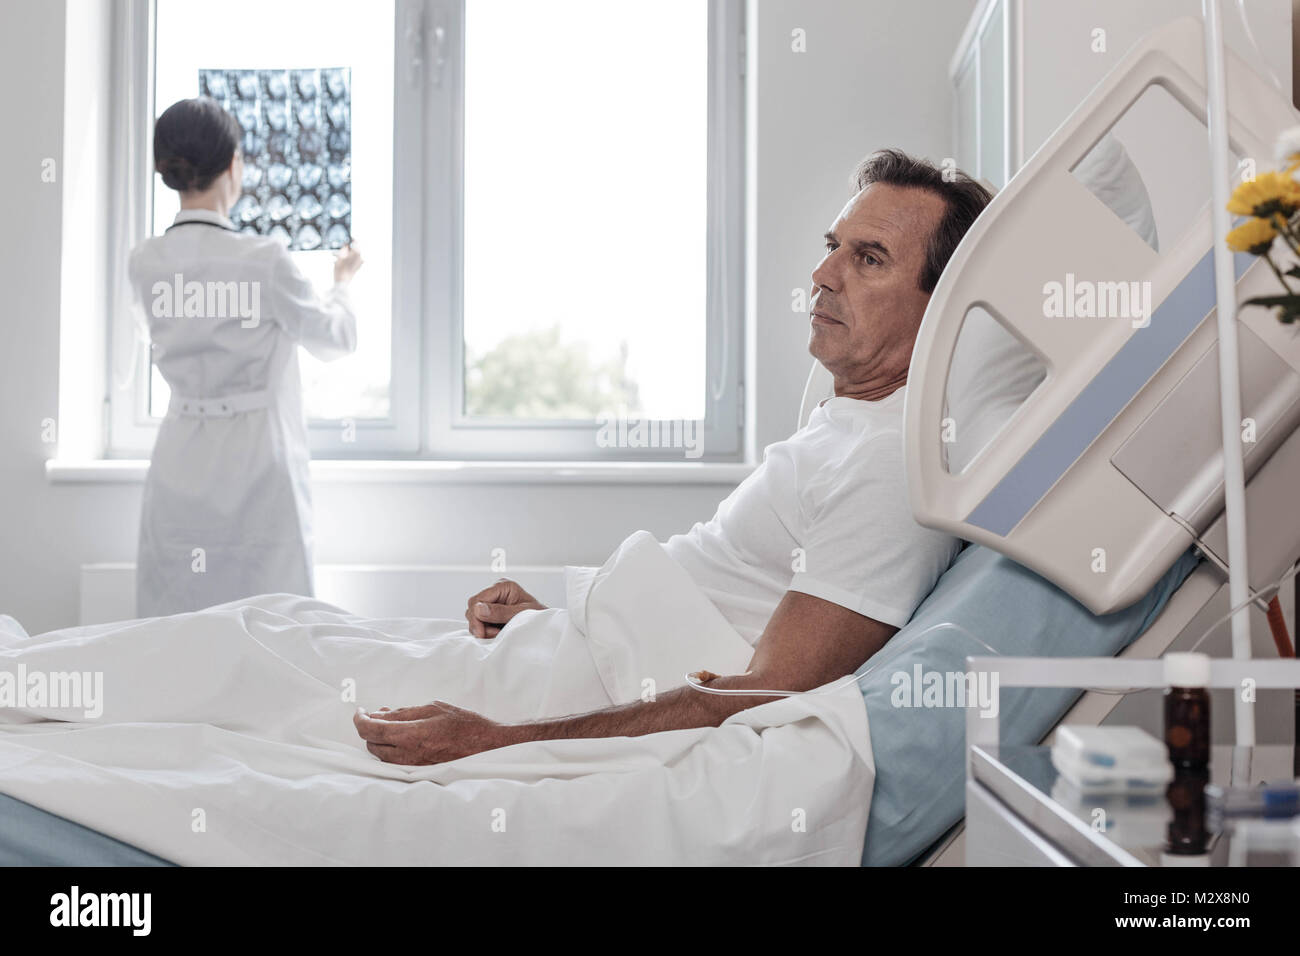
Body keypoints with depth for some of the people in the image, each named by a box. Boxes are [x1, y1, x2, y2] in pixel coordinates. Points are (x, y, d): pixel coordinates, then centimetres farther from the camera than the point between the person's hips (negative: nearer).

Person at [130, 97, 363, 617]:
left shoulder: (145, 262, 1)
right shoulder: (264, 261, -14)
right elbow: (336, 339, 2)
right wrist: (342, 281, 22)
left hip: (179, 466, 5)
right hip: (256, 470, -5)